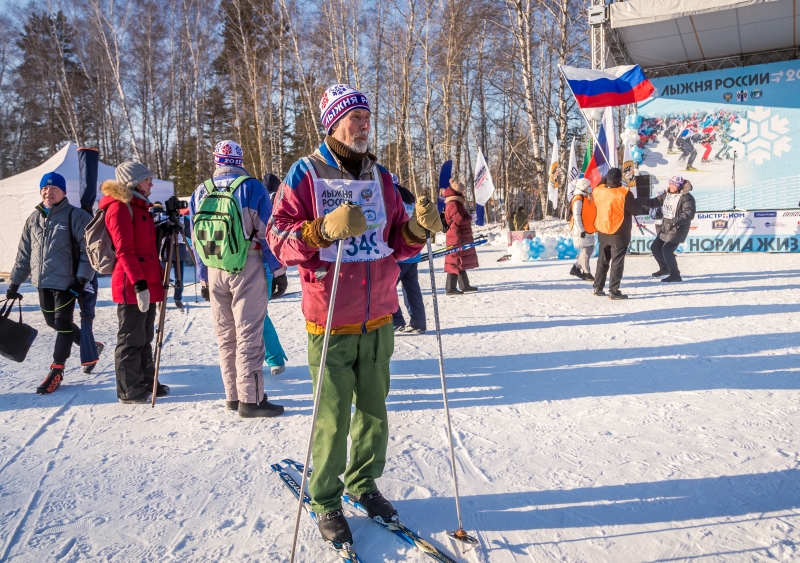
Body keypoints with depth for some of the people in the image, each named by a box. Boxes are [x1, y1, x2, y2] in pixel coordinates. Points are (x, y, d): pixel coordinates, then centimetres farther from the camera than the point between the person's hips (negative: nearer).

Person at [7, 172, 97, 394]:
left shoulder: (75, 216, -7)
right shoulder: (34, 219, 11)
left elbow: (88, 249, -10)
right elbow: (24, 254, 15)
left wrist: (82, 278, -16)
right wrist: (15, 282, 14)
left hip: (66, 282, -7)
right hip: (42, 282, 7)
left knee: (62, 323, -3)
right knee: (53, 322, 15)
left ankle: (56, 371, 7)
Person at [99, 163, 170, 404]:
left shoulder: (140, 206, 19)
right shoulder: (120, 207, -10)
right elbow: (124, 250, -18)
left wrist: (159, 278, 21)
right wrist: (139, 282, -23)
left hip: (147, 283, 9)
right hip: (132, 285, -9)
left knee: (144, 338, 16)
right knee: (131, 339, -1)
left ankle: (146, 383, 25)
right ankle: (129, 391, 8)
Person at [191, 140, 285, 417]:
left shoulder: (200, 193, 8)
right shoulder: (252, 187, -6)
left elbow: (196, 239, 11)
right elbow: (266, 232, -8)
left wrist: (203, 279, 17)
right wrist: (277, 270, -1)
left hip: (214, 271, 5)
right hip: (248, 268, -4)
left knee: (225, 336, 12)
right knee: (249, 334, -2)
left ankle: (233, 396, 19)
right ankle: (251, 399, 0)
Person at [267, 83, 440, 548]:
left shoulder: (380, 175, 9)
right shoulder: (305, 174, -5)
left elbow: (397, 245, 12)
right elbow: (280, 239, -11)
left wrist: (417, 228, -9)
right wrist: (325, 229, -26)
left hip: (379, 319, 5)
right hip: (330, 322, -4)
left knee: (374, 409, 14)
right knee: (333, 417, 3)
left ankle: (364, 484, 34)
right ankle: (326, 501, 22)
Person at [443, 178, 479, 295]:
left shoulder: (457, 203, 19)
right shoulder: (453, 204, -15)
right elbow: (460, 219, -22)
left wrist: (467, 218, 6)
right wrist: (470, 217, -7)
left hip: (461, 238, 11)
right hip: (457, 238, -11)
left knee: (461, 262, 16)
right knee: (455, 263, -9)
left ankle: (465, 285, 25)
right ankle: (450, 288, -6)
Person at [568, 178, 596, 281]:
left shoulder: (587, 198, 15)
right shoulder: (578, 200, -15)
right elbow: (576, 216, -20)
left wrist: (593, 228, 19)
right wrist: (581, 230, -22)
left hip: (588, 230, 10)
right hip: (581, 230, -10)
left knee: (590, 248, 13)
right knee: (586, 250, -6)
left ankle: (576, 268, 23)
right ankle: (586, 273, 2)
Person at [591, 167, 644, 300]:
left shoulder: (598, 191, -6)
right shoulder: (624, 193, -20)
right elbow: (637, 210, -12)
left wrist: (603, 181, 20)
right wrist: (643, 209, 10)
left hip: (603, 232, 5)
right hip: (619, 233, -5)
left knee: (603, 260, 18)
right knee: (617, 262, 0)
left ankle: (598, 288, 23)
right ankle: (614, 291, -1)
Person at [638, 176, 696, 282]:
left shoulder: (686, 197, -16)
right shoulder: (666, 195, 7)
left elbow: (689, 214, -24)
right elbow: (653, 202, 8)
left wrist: (674, 221, -31)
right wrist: (639, 200, -7)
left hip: (678, 229, -9)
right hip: (666, 227, 9)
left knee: (667, 250, -15)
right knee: (655, 247, 15)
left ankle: (675, 275, 0)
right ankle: (664, 268, 36)